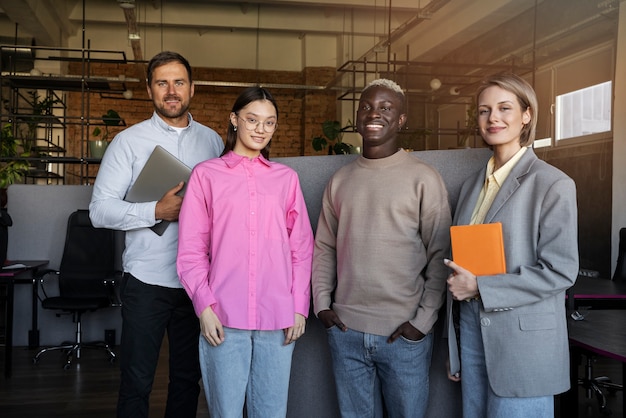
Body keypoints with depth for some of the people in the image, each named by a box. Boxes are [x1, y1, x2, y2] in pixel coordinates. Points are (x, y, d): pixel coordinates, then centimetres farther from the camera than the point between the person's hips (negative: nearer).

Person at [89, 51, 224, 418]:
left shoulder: (213, 141, 8)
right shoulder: (128, 142, 0)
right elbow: (100, 209, -6)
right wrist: (157, 211, -19)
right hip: (147, 280, -2)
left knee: (188, 378, 15)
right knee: (136, 383, 5)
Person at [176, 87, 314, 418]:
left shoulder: (286, 178, 10)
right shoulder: (206, 174, 3)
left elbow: (301, 248, 9)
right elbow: (191, 250, 1)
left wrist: (299, 306, 3)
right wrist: (205, 306, -7)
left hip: (278, 318, 2)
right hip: (224, 317, -2)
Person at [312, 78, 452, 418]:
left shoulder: (423, 178, -5)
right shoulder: (340, 179, 8)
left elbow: (440, 255, -6)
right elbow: (324, 247, 12)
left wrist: (423, 321, -10)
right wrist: (322, 303, 2)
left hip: (403, 335, -3)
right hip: (345, 331, 4)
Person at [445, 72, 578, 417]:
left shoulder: (554, 185, -9)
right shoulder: (472, 185, 9)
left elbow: (561, 271, -14)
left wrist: (481, 286, -18)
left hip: (523, 341, -5)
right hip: (472, 332, 6)